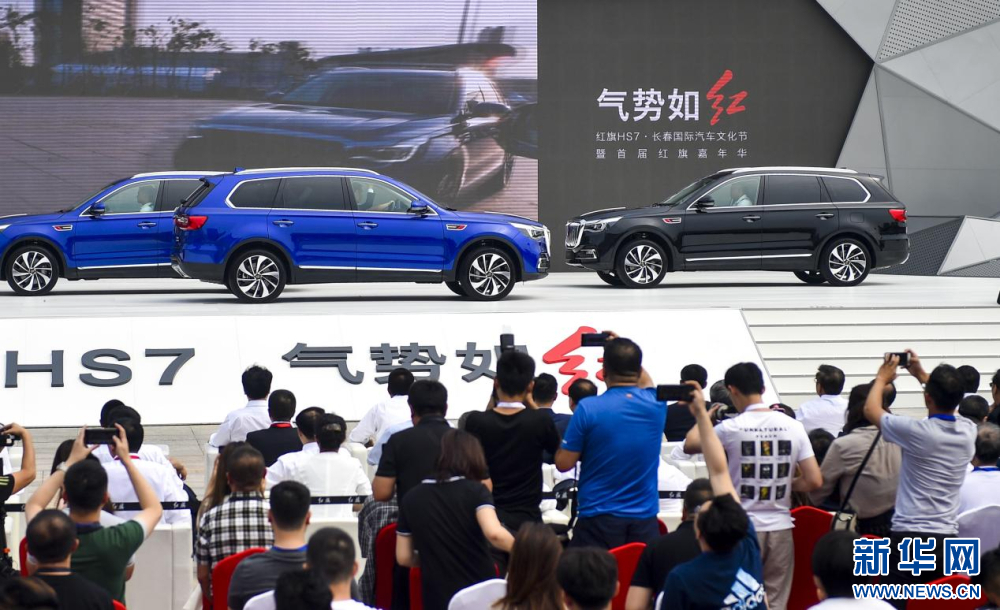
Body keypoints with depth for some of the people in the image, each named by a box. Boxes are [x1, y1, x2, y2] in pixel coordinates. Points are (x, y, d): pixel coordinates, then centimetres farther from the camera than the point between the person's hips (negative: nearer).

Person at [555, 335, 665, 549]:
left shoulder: (588, 408, -10)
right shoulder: (656, 405, 1)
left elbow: (563, 463, -5)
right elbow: (646, 383, 28)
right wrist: (626, 351, 28)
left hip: (599, 520, -3)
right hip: (645, 521, 3)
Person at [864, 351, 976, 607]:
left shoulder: (918, 432, -15)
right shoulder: (969, 431, 1)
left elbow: (871, 410, 3)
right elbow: (948, 405, 27)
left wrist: (882, 377, 21)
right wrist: (922, 375, 35)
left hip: (910, 536, -5)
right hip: (947, 539, 5)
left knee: (897, 604, -2)